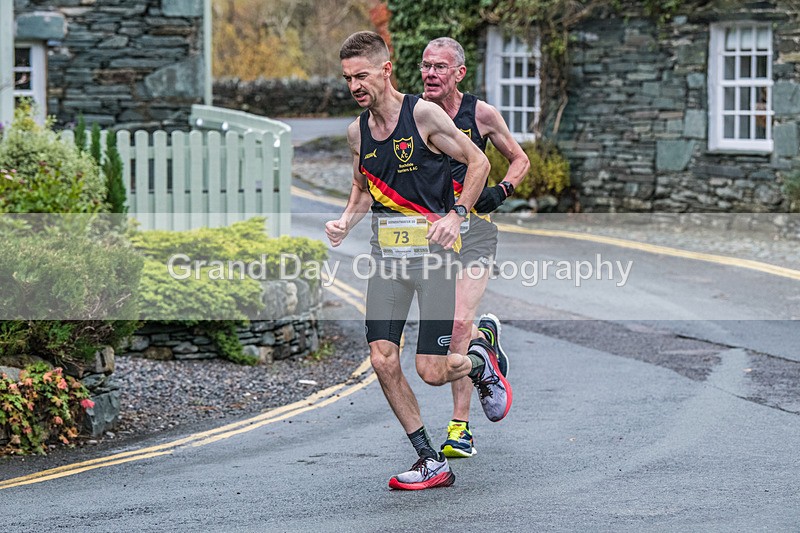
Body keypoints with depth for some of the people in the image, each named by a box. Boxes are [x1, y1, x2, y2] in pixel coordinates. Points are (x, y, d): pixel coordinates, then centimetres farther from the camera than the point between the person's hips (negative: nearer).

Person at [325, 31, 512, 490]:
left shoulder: (423, 114, -9)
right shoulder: (357, 130, 9)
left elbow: (478, 163, -3)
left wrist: (455, 215, -15)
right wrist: (346, 221, 4)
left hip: (433, 250, -5)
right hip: (386, 254, 6)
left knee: (432, 371, -9)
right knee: (383, 361, -6)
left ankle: (481, 360, 28)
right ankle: (432, 463, 6)